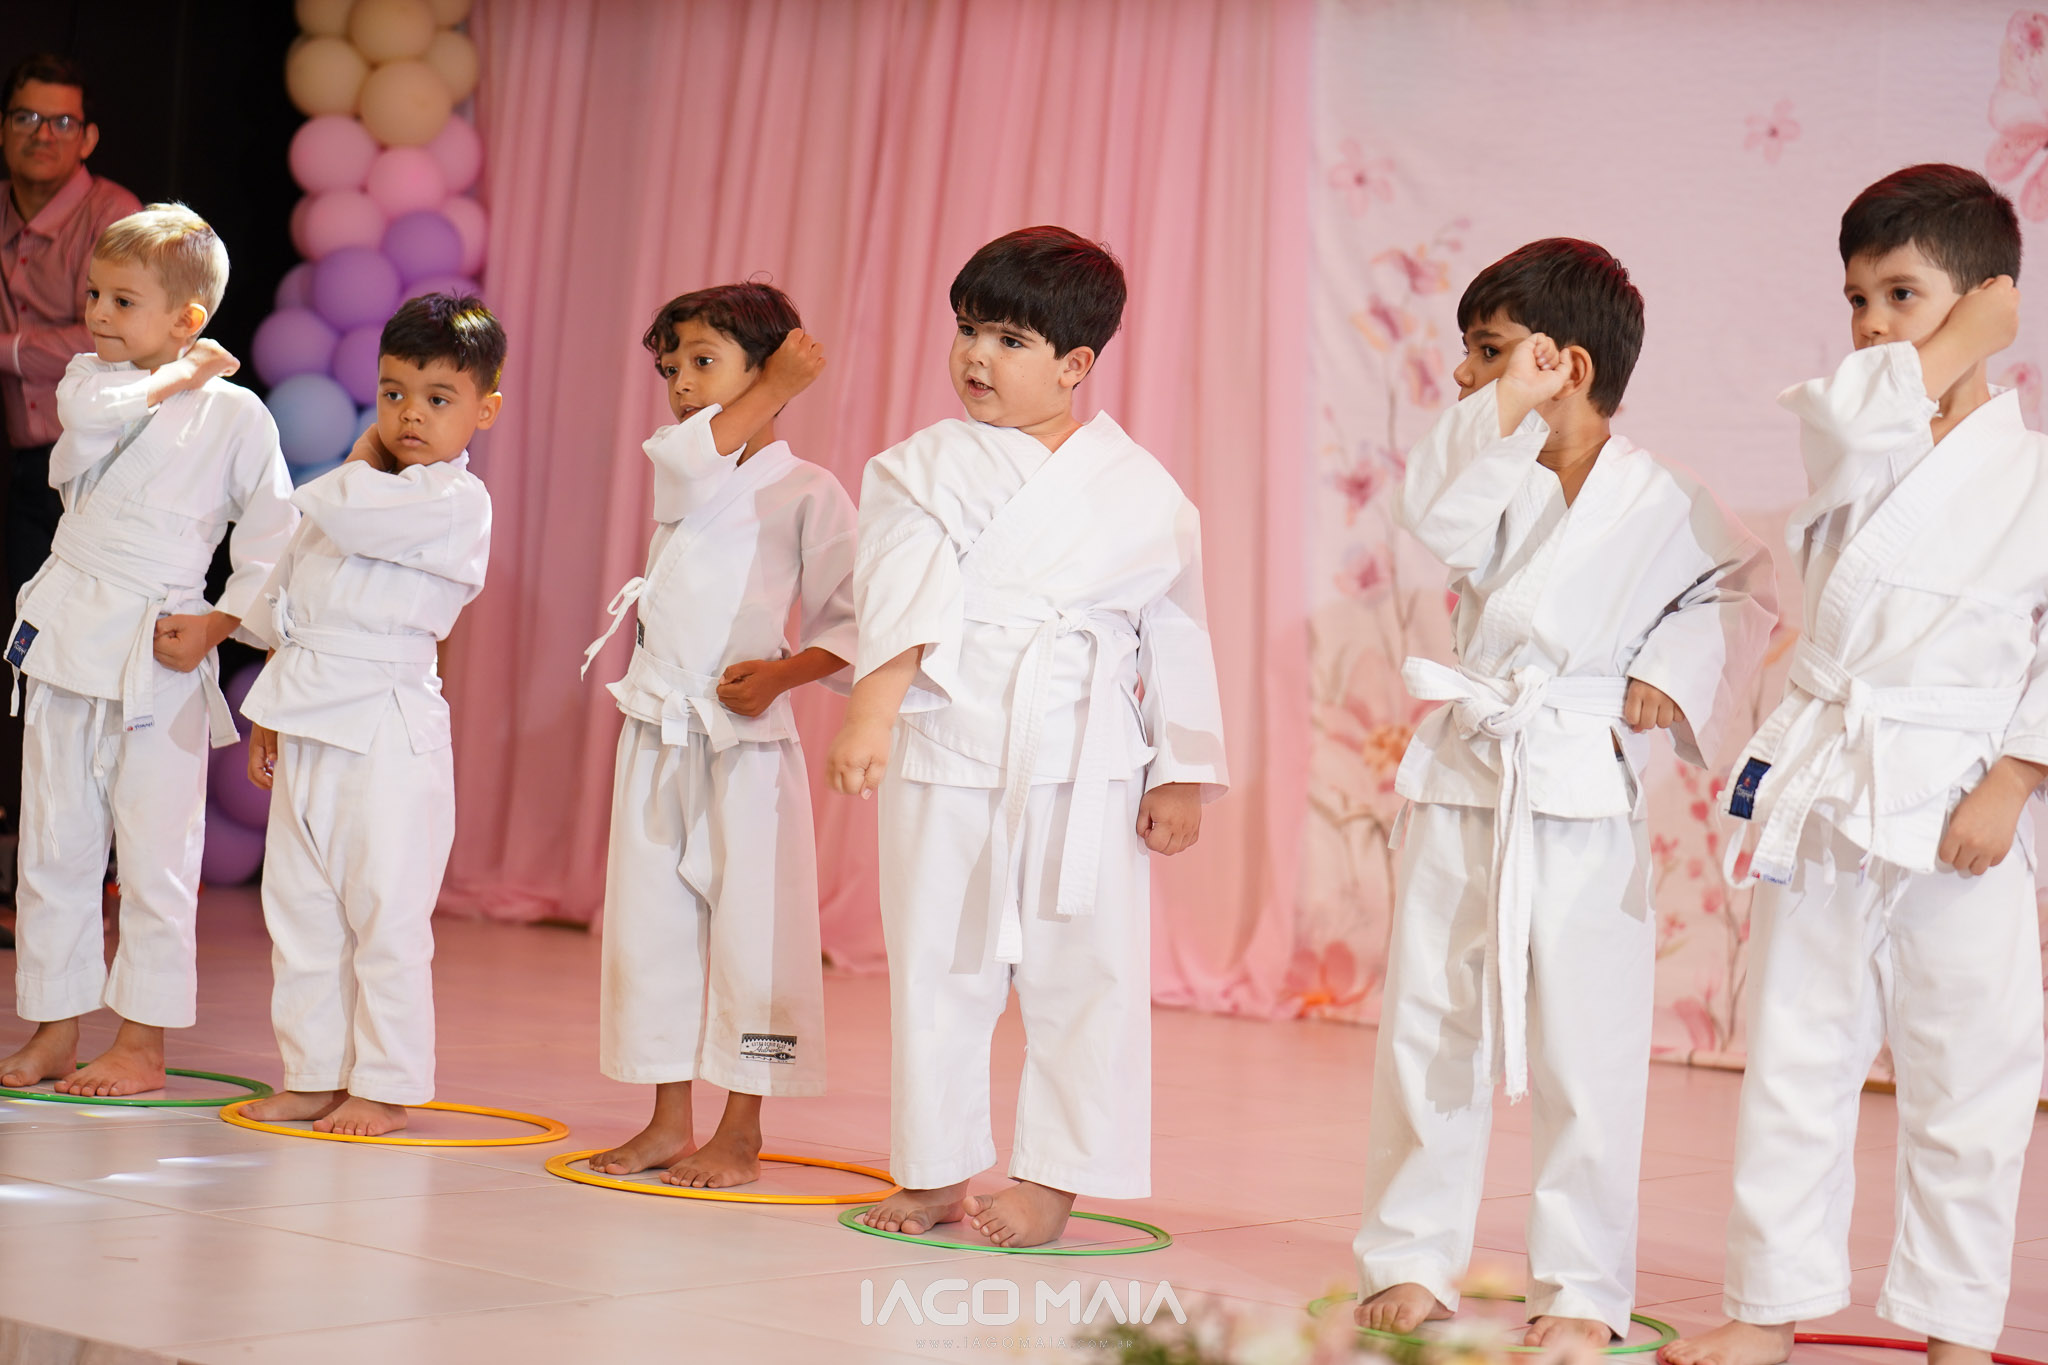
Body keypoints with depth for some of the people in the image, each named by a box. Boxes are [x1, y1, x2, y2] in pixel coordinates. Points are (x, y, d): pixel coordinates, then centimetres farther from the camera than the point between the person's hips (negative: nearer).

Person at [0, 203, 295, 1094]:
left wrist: (215, 624, -9)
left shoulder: (235, 414, -2)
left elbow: (272, 540, -1)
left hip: (161, 655, -4)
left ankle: (143, 1044, 9)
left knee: (156, 854, -1)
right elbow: (89, 413, -17)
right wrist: (177, 375, -6)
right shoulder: (90, 378, 8)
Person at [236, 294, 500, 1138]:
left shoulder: (455, 500, -10)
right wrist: (270, 713, 18)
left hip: (386, 727, -8)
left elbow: (347, 518, -24)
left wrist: (356, 464, -2)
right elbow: (287, 608, 22)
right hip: (310, 723, 8)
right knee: (300, 909, 11)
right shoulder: (369, 492, 17)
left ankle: (386, 1087, 4)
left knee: (385, 913, -4)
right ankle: (313, 1075, 19)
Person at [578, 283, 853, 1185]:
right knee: (649, 923, 9)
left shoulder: (807, 491, -2)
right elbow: (688, 453, -14)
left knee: (752, 930, -3)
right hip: (657, 736, 6)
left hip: (747, 740, -6)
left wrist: (782, 672, -18)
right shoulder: (678, 473, 12)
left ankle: (741, 1134, 6)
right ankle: (669, 1124, 19)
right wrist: (776, 390, -12)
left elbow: (854, 620, -4)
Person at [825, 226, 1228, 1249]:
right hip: (945, 751, 1)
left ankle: (1053, 1178, 12)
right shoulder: (925, 468, 3)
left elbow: (1175, 635, 7)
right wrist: (870, 711, -24)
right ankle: (937, 1170, 20)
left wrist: (1180, 776, 4)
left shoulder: (1140, 491, 4)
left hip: (1085, 763, -1)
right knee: (936, 965, 7)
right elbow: (899, 599, -9)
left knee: (1083, 969, 0)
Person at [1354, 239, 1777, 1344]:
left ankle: (1581, 1290, 10)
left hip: (1584, 804, -3)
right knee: (1425, 1032, 8)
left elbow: (1746, 589, 9)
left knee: (1584, 1055, -1)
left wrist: (1674, 670, -3)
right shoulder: (1493, 474, 3)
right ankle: (1411, 1260, 20)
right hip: (1463, 787, 3)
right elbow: (1438, 519, -17)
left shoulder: (1662, 500, -3)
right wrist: (1508, 411, -19)